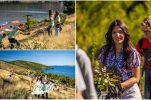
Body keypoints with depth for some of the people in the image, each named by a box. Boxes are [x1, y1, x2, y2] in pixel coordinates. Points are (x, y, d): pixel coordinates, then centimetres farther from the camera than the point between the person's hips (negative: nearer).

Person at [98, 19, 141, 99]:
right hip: (111, 92, 2)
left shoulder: (132, 53, -10)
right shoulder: (105, 50, -2)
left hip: (129, 93, -2)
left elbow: (136, 78, -7)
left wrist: (120, 86, -20)